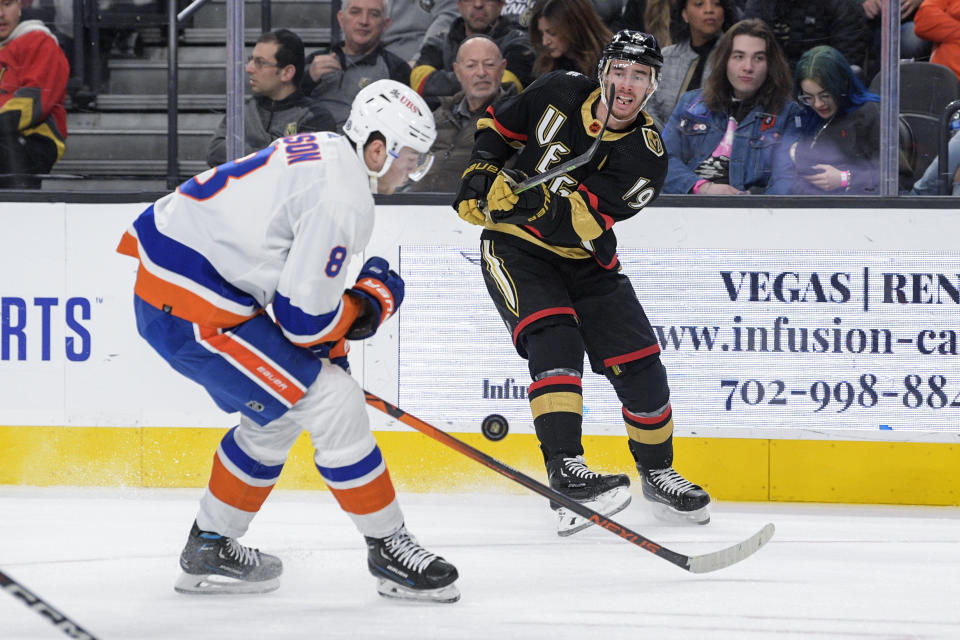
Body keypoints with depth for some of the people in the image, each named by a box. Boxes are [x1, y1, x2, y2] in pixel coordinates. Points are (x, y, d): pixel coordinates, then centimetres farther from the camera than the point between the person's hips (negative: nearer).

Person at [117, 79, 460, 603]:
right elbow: (303, 315, -18)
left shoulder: (321, 151, 14)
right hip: (192, 310, -10)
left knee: (277, 412, 23)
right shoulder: (344, 197, -18)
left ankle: (209, 546, 32)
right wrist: (370, 301, 0)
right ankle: (389, 548, 3)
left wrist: (326, 350, 22)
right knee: (334, 404, -7)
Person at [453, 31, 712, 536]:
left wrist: (519, 200, -39)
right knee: (553, 339, -26)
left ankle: (656, 472, 25)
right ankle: (565, 471, -37)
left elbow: (576, 221, -27)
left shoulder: (646, 156, -16)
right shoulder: (559, 95, -11)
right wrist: (480, 173, -5)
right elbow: (499, 124, 10)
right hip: (516, 249, -2)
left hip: (585, 261, 2)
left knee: (638, 363, 0)